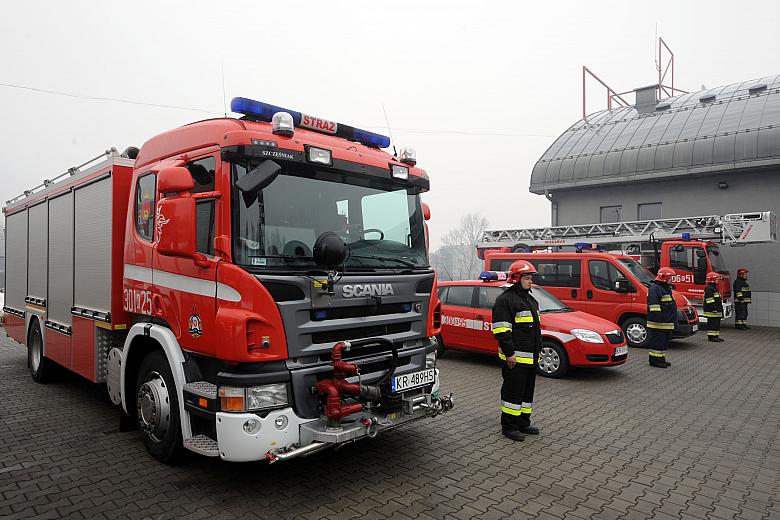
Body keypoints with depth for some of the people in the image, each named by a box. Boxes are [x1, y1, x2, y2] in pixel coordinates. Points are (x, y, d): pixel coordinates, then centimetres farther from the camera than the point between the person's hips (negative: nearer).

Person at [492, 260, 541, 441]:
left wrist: (537, 349, 22)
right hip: (515, 357, -9)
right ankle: (509, 426, 8)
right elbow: (501, 329, -18)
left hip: (531, 357, 9)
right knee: (513, 391, -2)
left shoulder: (530, 299, 18)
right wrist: (509, 353, -20)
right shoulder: (505, 299, -12)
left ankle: (523, 423, 28)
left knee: (528, 390, 16)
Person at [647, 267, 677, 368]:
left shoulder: (666, 288, 22)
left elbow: (670, 304, 30)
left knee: (664, 341, 15)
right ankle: (655, 360, -3)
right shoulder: (654, 288, -12)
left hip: (667, 323, 11)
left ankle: (661, 358, 23)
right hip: (658, 323, -11)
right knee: (657, 341, -7)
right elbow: (653, 304, -21)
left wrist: (673, 318, 29)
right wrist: (657, 316, -27)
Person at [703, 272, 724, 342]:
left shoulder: (714, 288, 19)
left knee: (717, 323, 12)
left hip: (716, 311, 11)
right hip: (711, 311, -11)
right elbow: (709, 300, -21)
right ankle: (711, 336, -4)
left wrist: (720, 309, 25)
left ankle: (716, 336, 18)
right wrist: (714, 308, -24)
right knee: (712, 323, -7)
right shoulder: (709, 289, -14)